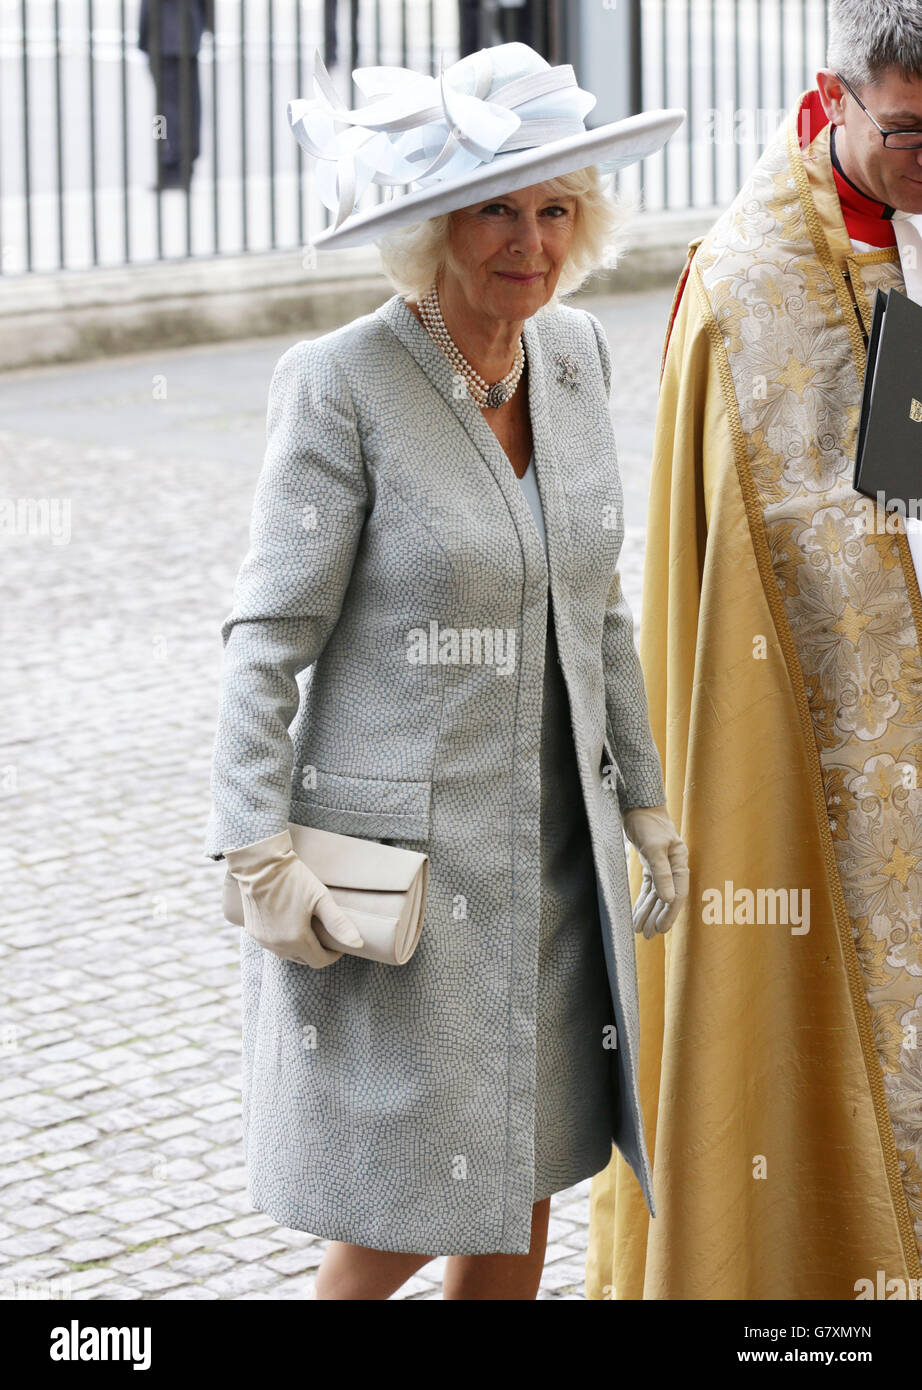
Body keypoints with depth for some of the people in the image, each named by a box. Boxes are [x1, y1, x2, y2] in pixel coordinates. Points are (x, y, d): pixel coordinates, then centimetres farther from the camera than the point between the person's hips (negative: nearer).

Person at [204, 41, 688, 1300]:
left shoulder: (575, 354, 3)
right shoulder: (343, 381, -16)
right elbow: (269, 635, -14)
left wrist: (643, 799, 13)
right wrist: (262, 856, -18)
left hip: (551, 845, 6)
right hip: (398, 850, -6)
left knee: (529, 1169, 13)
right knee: (409, 1194, 0)